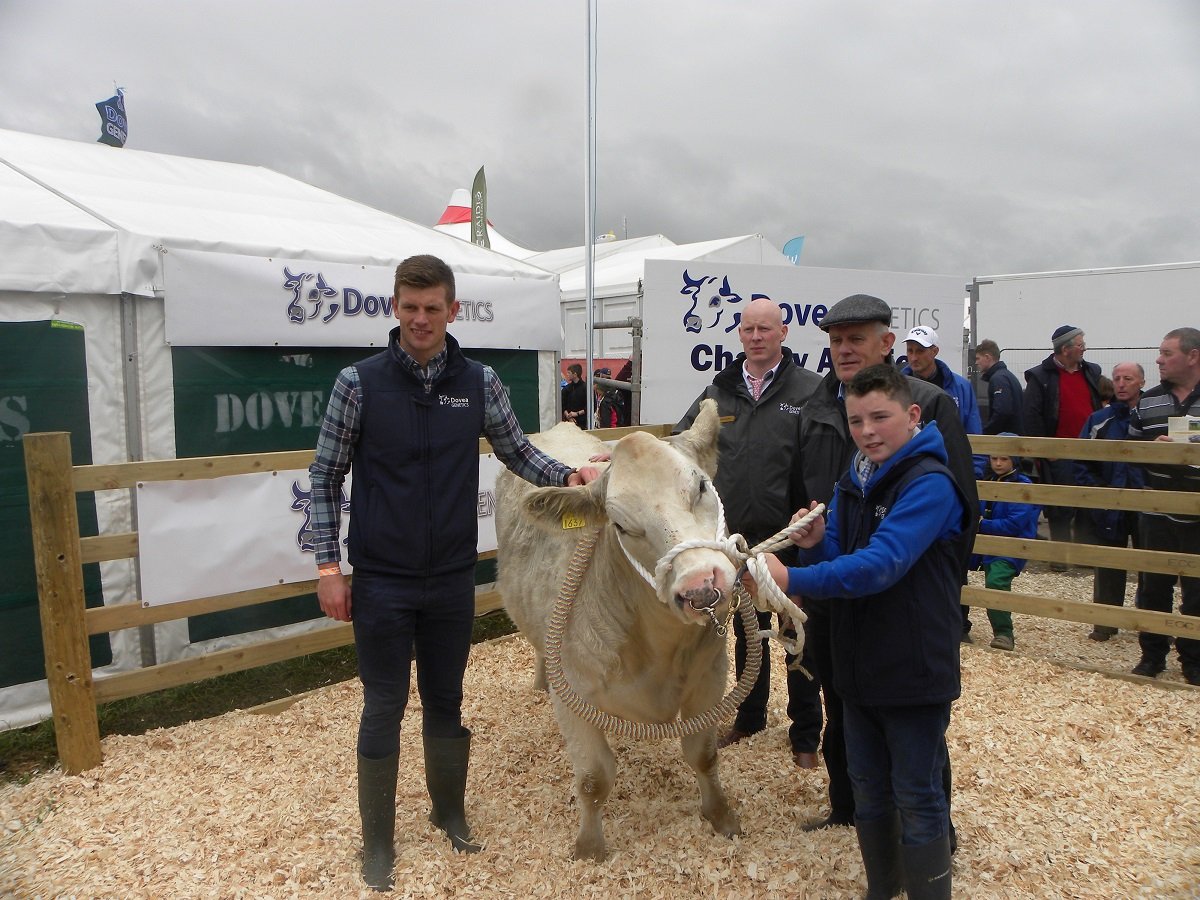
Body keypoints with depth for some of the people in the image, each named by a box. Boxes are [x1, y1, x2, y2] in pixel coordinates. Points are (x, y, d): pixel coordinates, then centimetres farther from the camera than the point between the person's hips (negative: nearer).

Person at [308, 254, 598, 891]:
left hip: (453, 579, 2)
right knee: (383, 710, 8)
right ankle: (377, 842, 26)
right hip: (381, 582, -2)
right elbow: (324, 477, -2)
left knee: (445, 702, 17)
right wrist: (327, 565, -7)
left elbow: (517, 452, 9)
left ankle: (449, 812, 38)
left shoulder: (479, 383, -1)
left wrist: (568, 475, -10)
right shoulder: (360, 381, -7)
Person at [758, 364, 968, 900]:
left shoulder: (930, 483, -18)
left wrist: (794, 581, -35)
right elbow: (837, 559, 7)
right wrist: (816, 543, -15)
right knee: (868, 790, 20)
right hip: (859, 668, 7)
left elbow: (880, 564, -29)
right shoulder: (854, 481, 6)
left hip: (915, 671, -7)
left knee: (917, 799, 8)